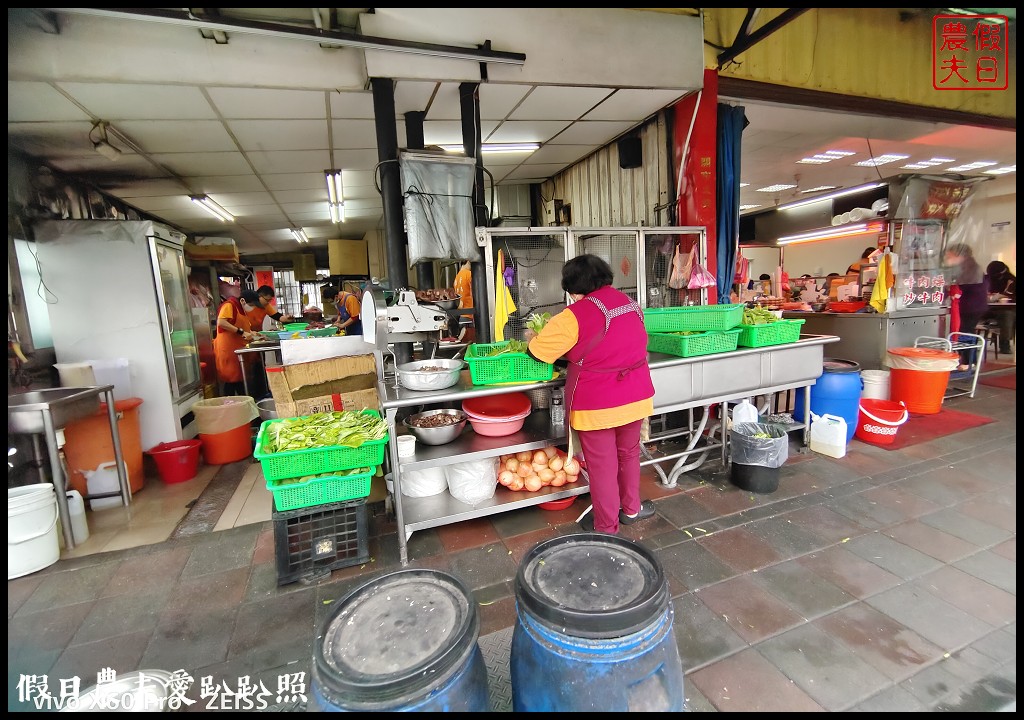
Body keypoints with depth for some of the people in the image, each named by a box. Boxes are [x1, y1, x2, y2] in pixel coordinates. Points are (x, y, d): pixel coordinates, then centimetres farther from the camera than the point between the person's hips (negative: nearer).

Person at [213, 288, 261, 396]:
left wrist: (250, 333, 9)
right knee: (231, 379, -5)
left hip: (239, 350, 9)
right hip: (228, 350, -9)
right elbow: (221, 323, -23)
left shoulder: (243, 310, 18)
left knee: (240, 379, 9)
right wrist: (241, 332, -24)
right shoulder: (229, 305, -9)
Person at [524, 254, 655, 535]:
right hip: (636, 396, 7)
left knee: (602, 465, 10)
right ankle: (631, 508, 44)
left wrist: (532, 337, 11)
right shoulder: (630, 303, 4)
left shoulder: (575, 315, -17)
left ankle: (606, 527, 27)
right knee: (629, 453, 25)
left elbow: (539, 351, -11)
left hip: (596, 405, -6)